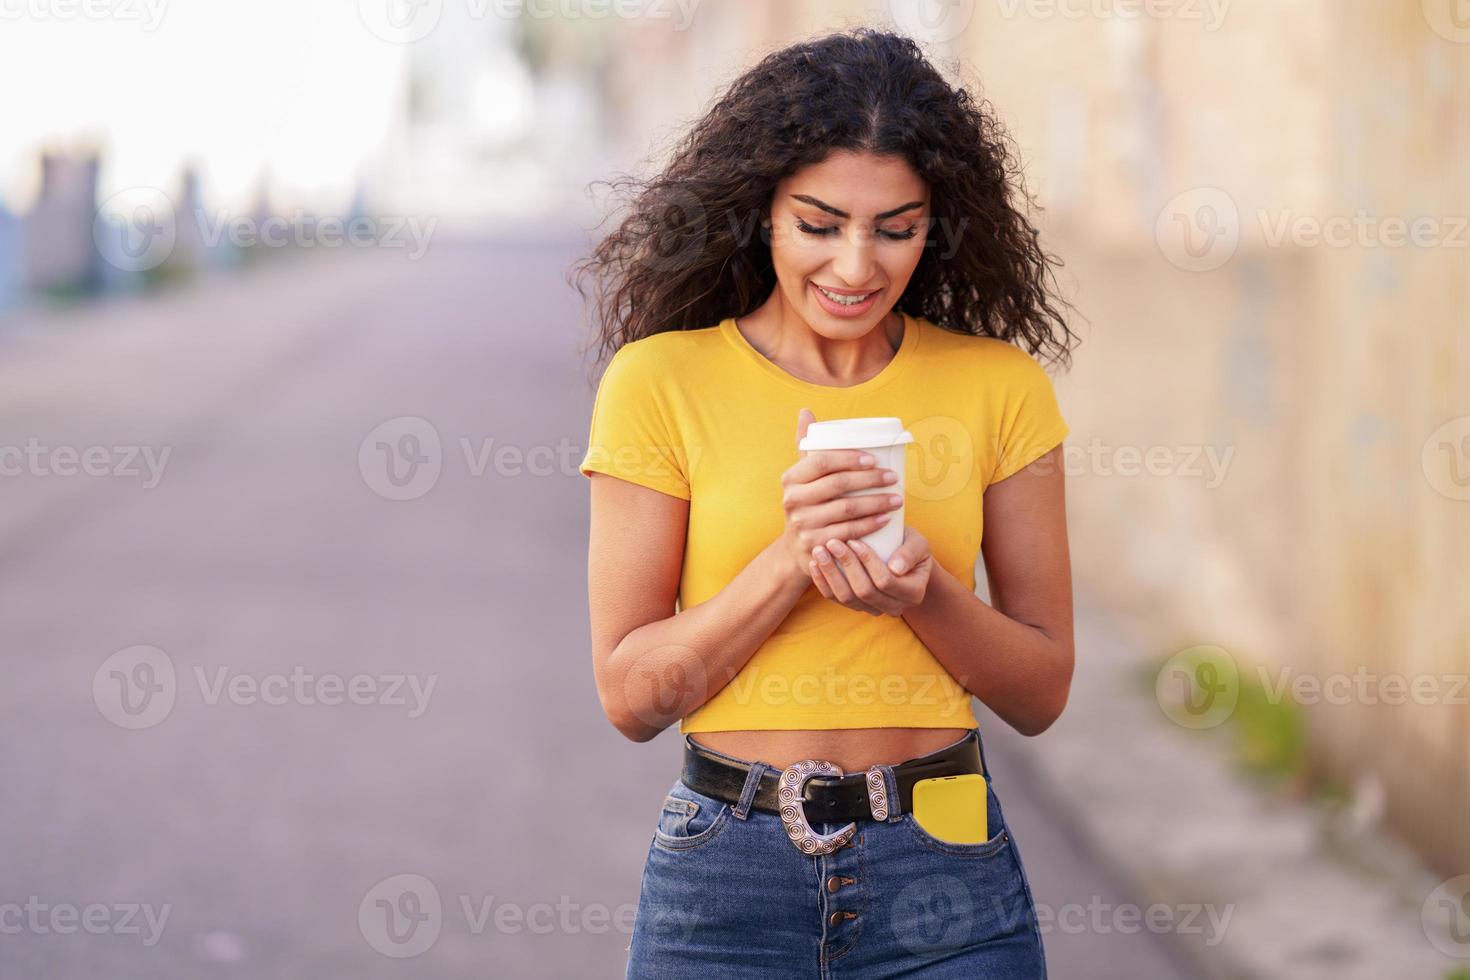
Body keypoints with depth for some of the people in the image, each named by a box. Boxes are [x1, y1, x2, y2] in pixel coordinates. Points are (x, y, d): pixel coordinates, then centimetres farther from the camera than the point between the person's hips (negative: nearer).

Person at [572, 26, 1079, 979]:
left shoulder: (998, 386, 2)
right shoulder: (662, 381, -3)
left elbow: (1042, 692, 5)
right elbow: (631, 693, -4)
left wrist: (924, 591, -14)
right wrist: (790, 558, -17)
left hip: (945, 874, 1)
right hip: (725, 875, -1)